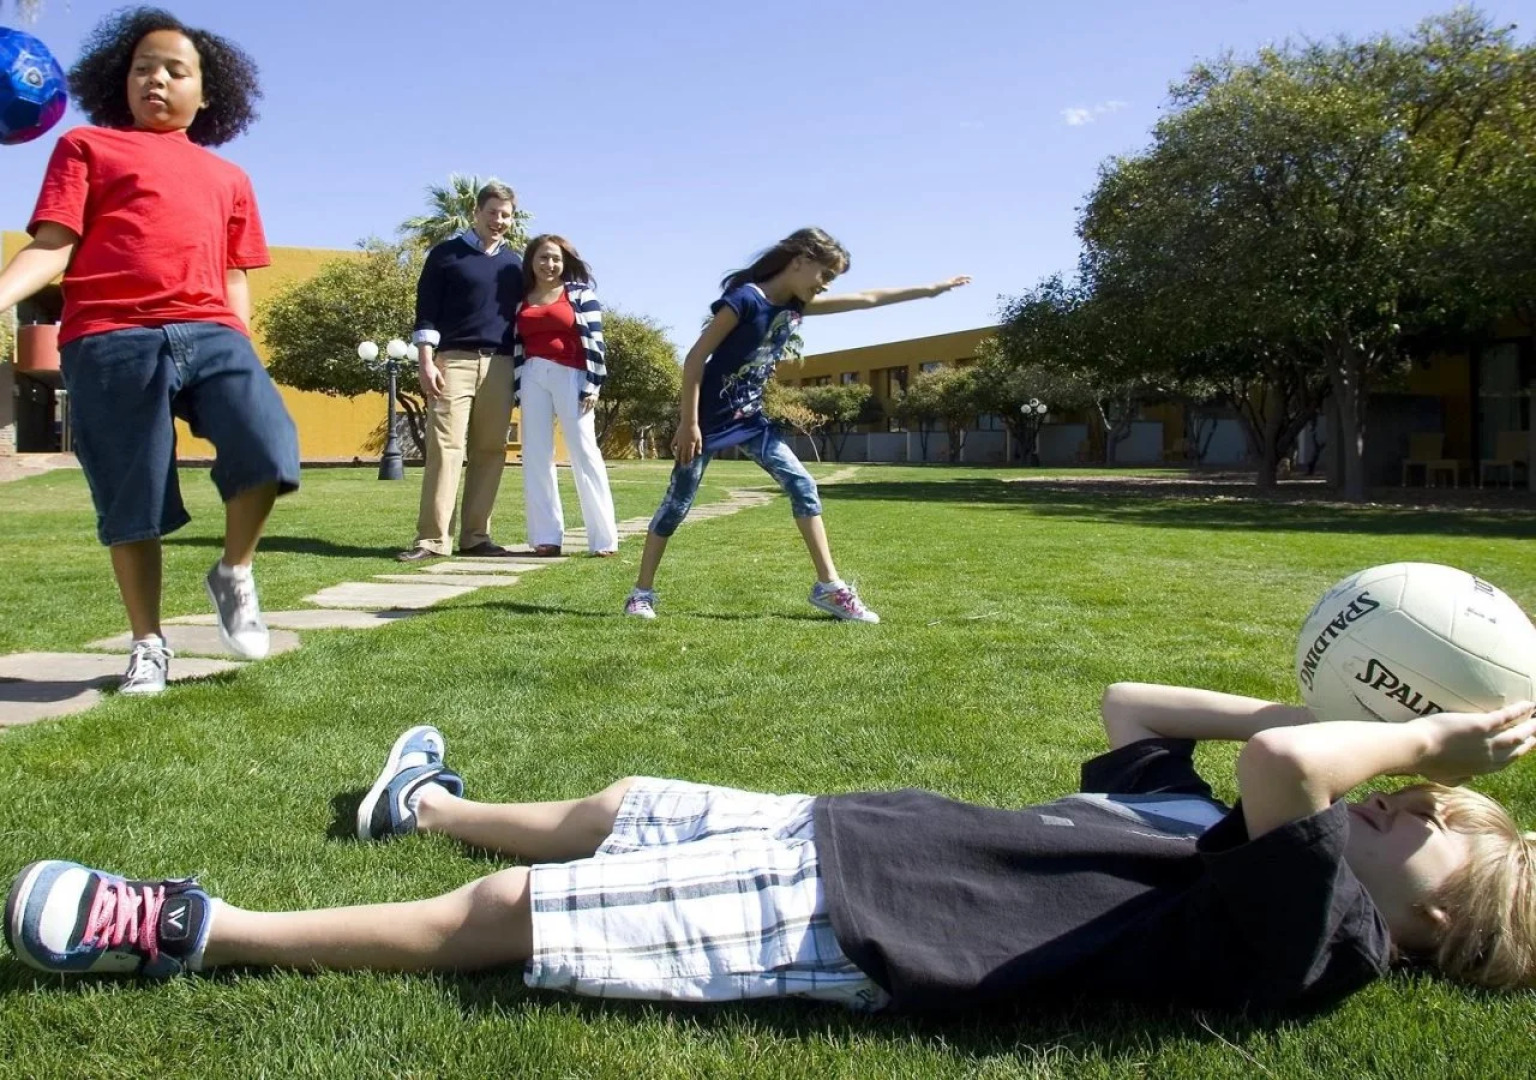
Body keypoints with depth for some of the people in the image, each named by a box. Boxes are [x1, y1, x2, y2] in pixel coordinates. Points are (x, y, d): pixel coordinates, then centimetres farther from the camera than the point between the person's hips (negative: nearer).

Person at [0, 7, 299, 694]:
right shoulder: (88, 147, 16)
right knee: (132, 502, 0)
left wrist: (243, 357, 11)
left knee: (268, 449, -21)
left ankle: (234, 576, 6)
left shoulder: (229, 179, 25)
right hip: (111, 341, -2)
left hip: (210, 334, 2)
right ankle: (147, 645, 17)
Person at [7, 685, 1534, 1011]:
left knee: (499, 912, -5)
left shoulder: (1321, 940, -13)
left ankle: (193, 931, 10)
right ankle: (431, 806, 52)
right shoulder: (1223, 844, 10)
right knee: (617, 807, 24)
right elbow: (1126, 703, 19)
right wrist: (1347, 716, 13)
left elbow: (1280, 766, -32)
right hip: (857, 832, 8)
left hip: (841, 925, -8)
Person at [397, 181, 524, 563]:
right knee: (445, 447, -10)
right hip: (454, 360, -4)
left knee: (490, 451, 0)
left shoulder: (514, 263, 18)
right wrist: (426, 362, -9)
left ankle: (475, 536, 4)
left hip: (500, 366, 4)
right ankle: (433, 539, -12)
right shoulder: (447, 254, 6)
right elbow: (426, 312, 1)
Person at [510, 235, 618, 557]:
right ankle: (546, 536, 3)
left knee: (584, 452, -6)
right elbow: (516, 346, 15)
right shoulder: (521, 300, 14)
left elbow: (594, 340, -2)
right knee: (536, 455, 0)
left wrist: (592, 386, -10)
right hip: (533, 377, 4)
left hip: (570, 377, -4)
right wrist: (517, 389, 7)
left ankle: (604, 538, -5)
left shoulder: (580, 293, 4)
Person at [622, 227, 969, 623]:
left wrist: (930, 289, 15)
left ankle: (829, 587, 2)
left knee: (802, 486, -1)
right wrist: (689, 423, -20)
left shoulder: (797, 305, 4)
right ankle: (642, 593, 13)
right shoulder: (744, 299, -20)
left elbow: (867, 299, 12)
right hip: (709, 418, -7)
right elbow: (695, 358, -19)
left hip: (750, 417, 8)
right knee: (678, 503, 0)